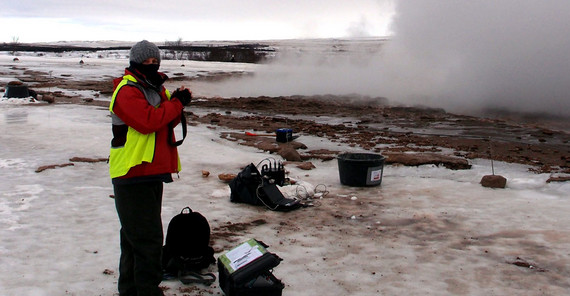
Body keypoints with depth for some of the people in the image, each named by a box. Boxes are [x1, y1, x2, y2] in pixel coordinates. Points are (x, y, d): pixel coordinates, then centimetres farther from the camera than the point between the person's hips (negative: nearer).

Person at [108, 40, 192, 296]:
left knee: (136, 236, 19)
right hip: (133, 175, -10)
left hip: (152, 172, 10)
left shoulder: (155, 88, 16)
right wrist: (177, 103, -17)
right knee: (147, 239, -8)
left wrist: (177, 103, -3)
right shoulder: (127, 91, -13)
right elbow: (148, 120, -26)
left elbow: (167, 122, 15)